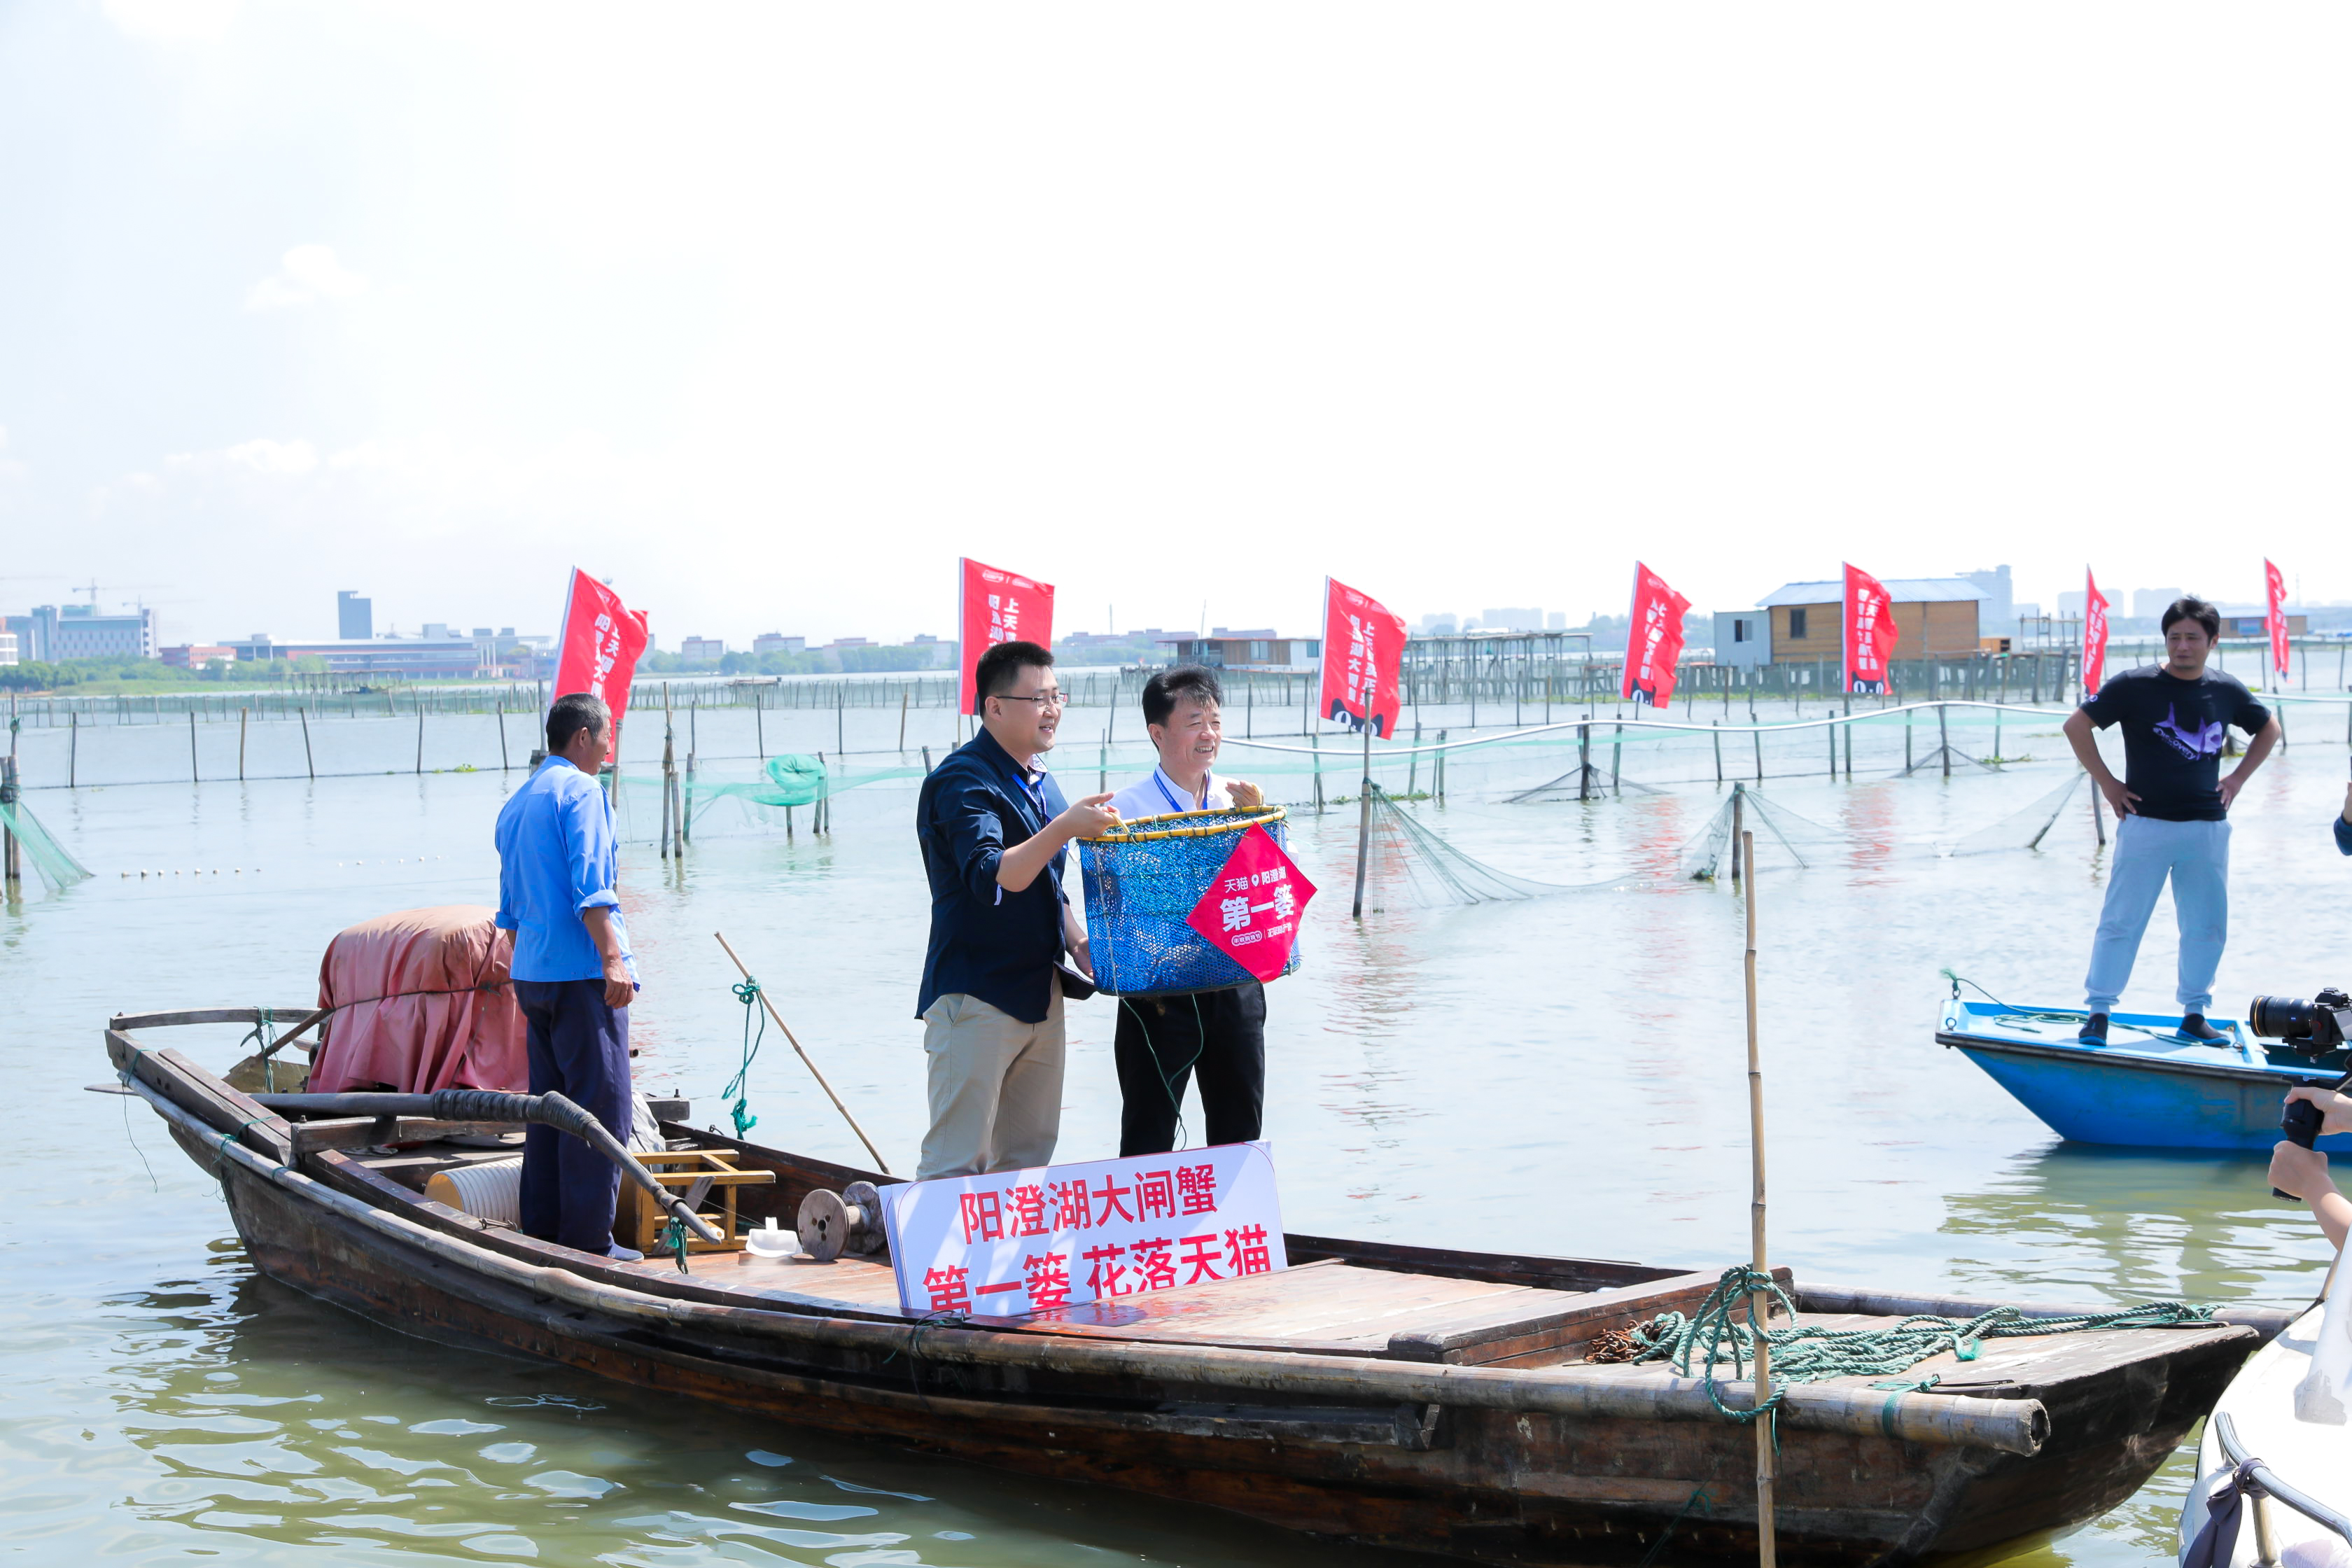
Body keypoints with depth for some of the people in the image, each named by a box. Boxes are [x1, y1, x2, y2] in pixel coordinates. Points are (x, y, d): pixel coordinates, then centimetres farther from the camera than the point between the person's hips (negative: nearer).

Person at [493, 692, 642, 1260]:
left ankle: (541, 1232, 14)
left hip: (533, 973, 9)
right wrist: (613, 958, -21)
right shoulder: (580, 790, -8)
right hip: (581, 970, -9)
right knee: (601, 1104, -7)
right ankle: (588, 1240, -8)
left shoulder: (516, 803, 19)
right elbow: (591, 887, -19)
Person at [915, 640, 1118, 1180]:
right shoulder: (962, 782, -12)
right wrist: (1065, 828, -37)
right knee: (956, 1165, -9)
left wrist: (1077, 943, 7)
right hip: (976, 997, -8)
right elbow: (991, 880, -27)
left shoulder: (1040, 784, 15)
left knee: (1029, 1160, 11)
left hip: (1041, 994, 8)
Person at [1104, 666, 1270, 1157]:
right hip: (1159, 993, -4)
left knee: (1240, 1135, 13)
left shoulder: (1237, 799, 6)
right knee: (1149, 1139, 0)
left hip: (1236, 985, 4)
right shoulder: (1127, 808, -7)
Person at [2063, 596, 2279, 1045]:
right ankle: (2098, 1012, 3)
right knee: (2122, 921, -3)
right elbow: (2076, 725, -3)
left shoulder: (2227, 691, 5)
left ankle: (2194, 1014, 21)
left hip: (2208, 828, 4)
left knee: (2208, 926, 8)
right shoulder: (2135, 686, -7)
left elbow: (2268, 729, 23)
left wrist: (2238, 778, 12)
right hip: (2146, 823, -4)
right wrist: (2106, 783, -4)